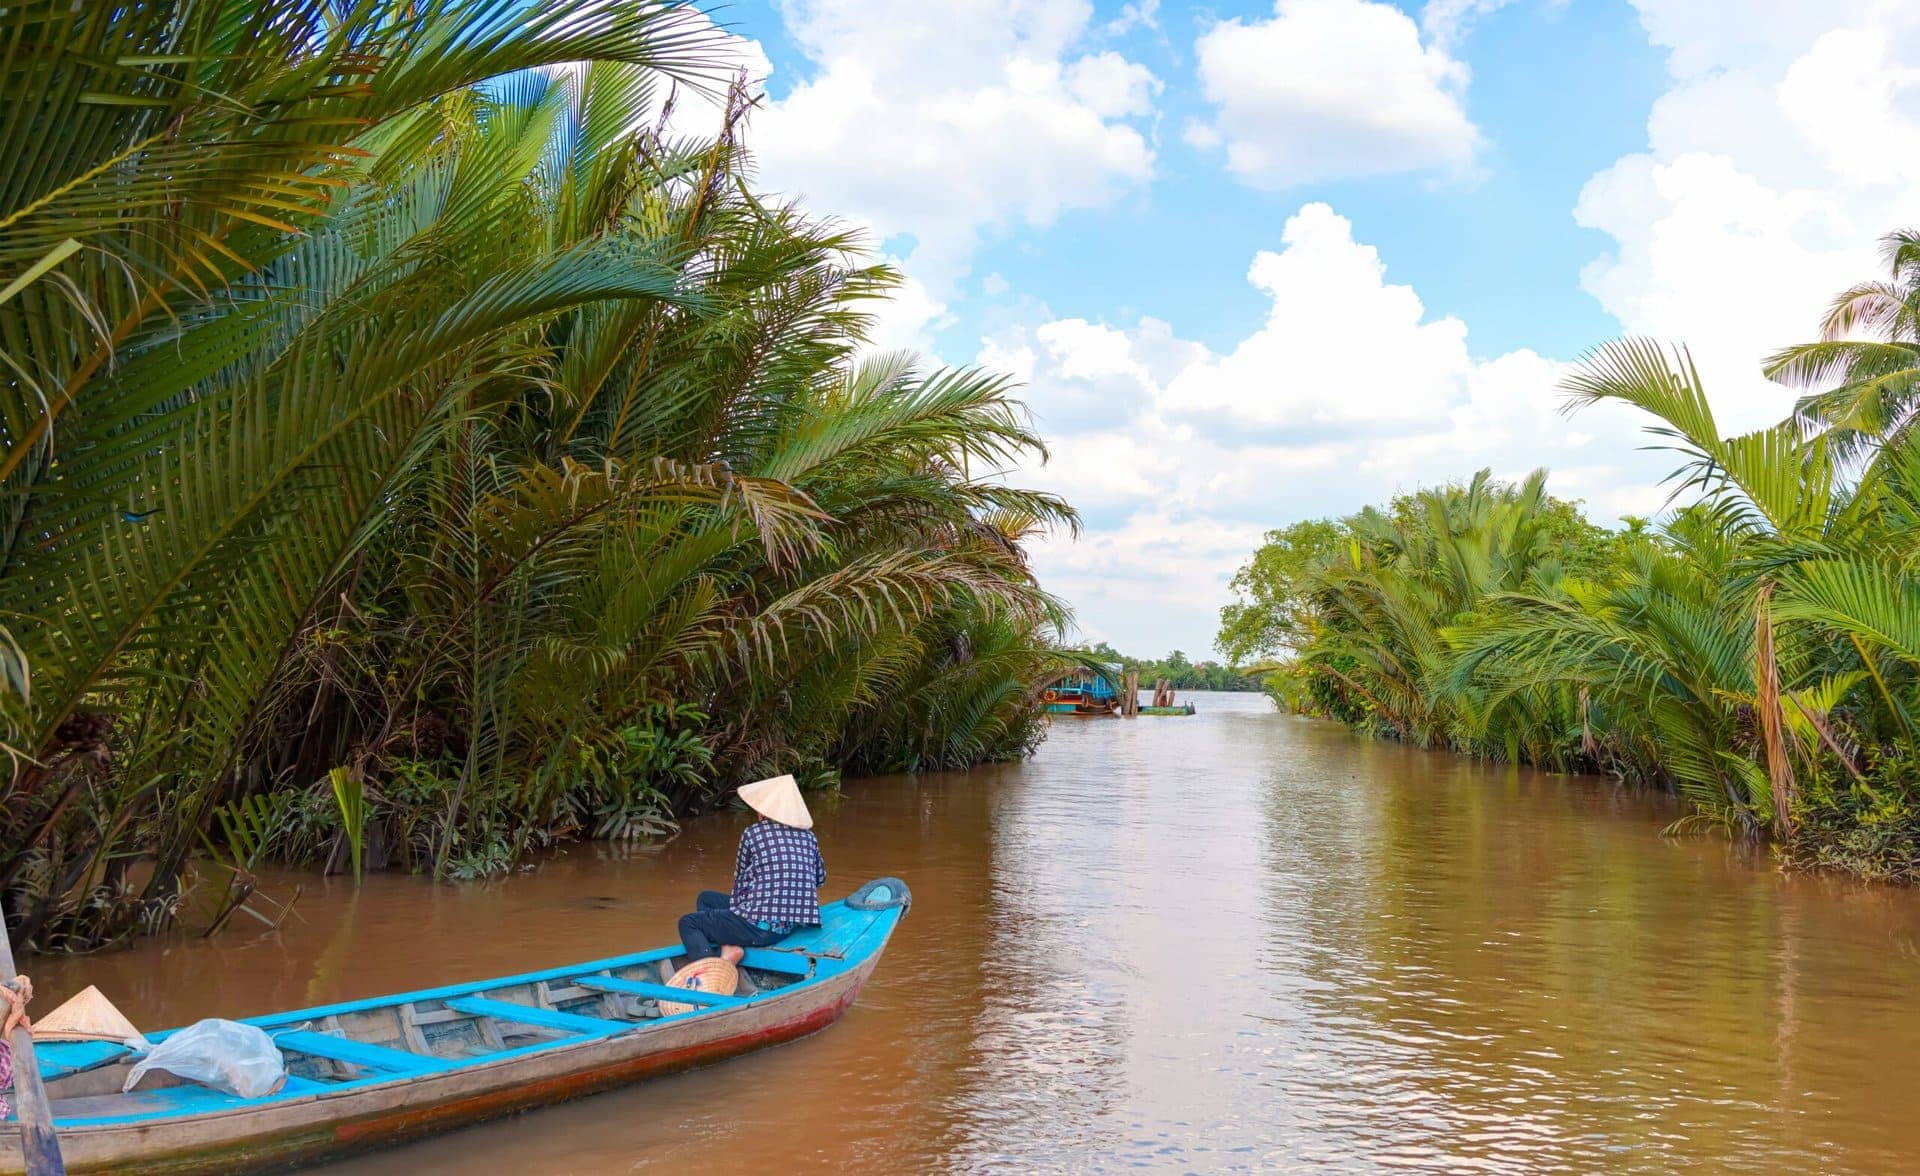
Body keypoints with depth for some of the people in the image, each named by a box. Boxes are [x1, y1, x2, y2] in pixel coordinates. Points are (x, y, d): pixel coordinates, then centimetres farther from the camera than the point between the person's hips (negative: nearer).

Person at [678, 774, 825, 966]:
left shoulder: (753, 833, -5)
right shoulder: (808, 836, 7)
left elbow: (740, 880, 9)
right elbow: (820, 878, 19)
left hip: (762, 925, -7)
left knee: (688, 922, 11)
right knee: (706, 898, 24)